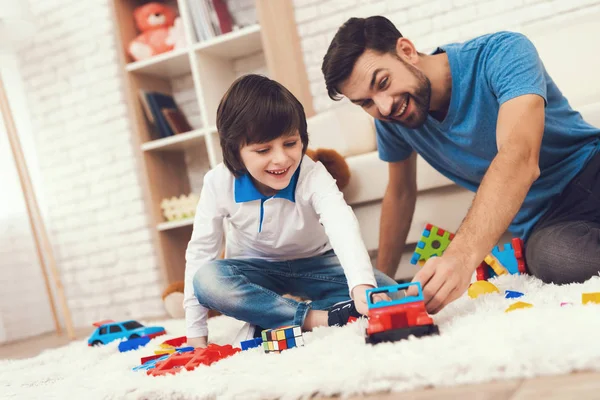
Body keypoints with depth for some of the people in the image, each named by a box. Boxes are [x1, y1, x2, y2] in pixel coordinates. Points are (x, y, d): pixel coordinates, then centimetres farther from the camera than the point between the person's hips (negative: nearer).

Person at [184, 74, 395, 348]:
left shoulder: (313, 176, -26)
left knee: (385, 293, -22)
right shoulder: (218, 183, -21)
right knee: (207, 280, -32)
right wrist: (195, 334, -14)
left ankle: (268, 321, -22)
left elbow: (343, 226, -44)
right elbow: (200, 251, -13)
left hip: (313, 264, 0)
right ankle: (316, 318, -29)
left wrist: (361, 285, -64)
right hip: (256, 269, 0)